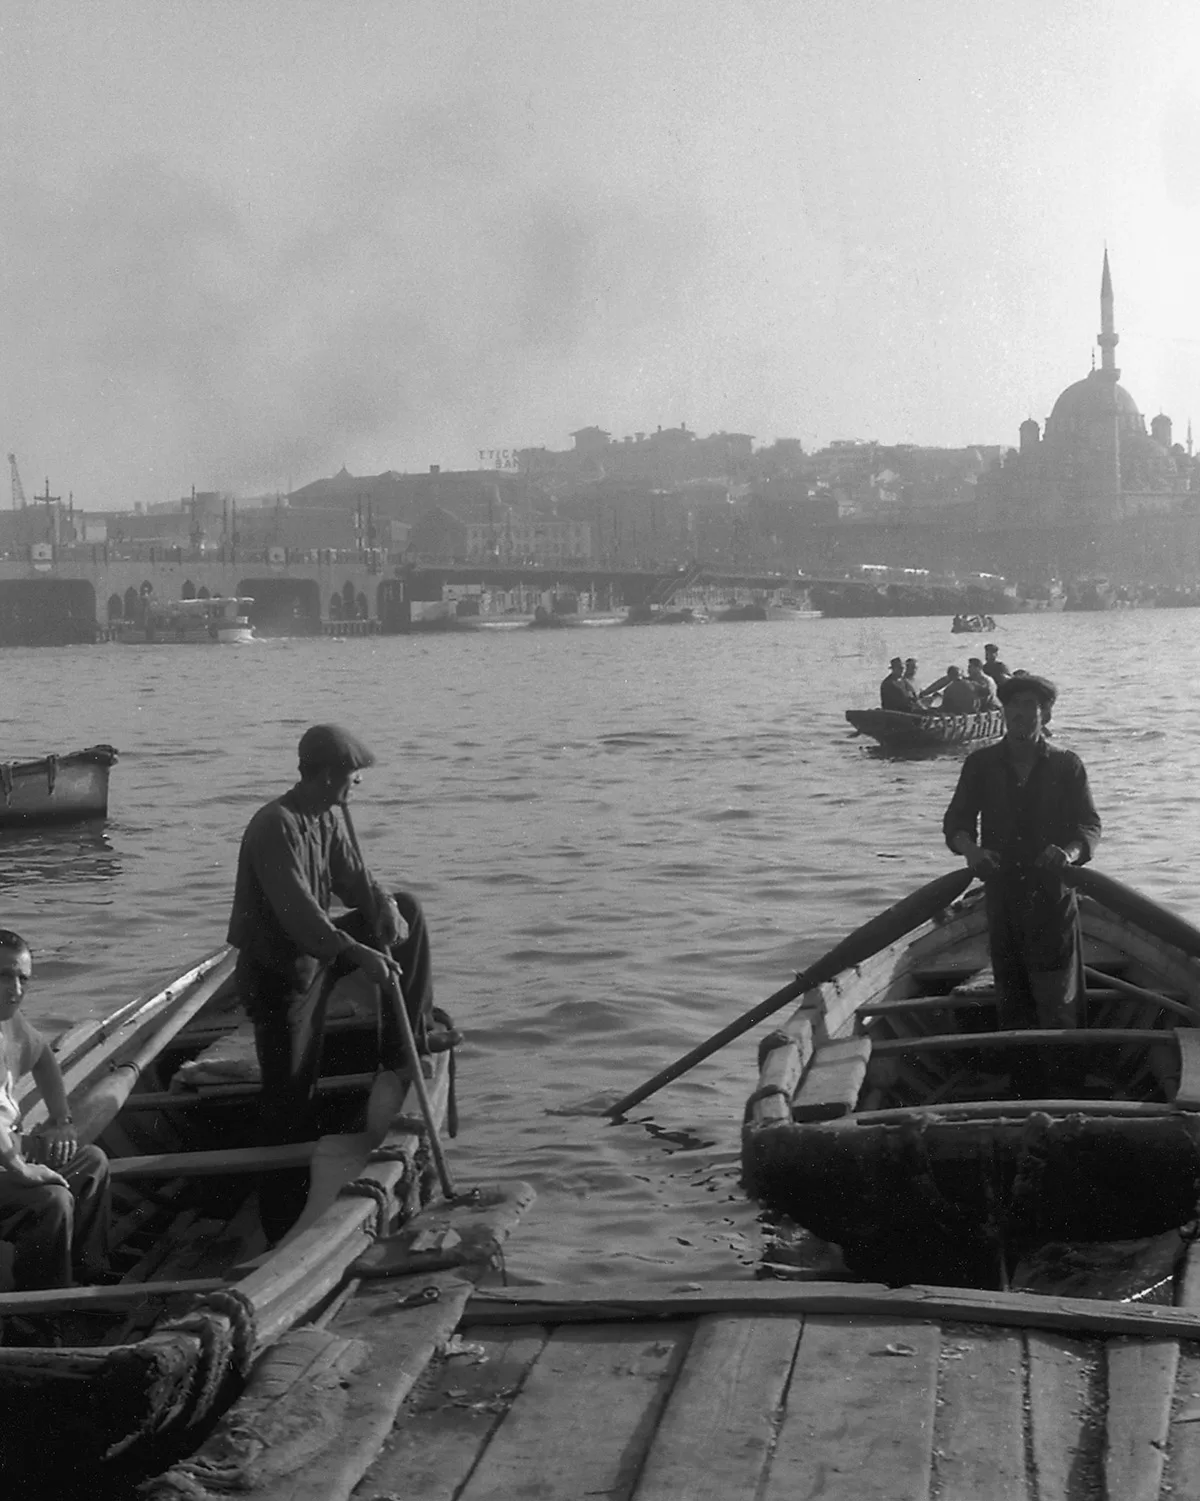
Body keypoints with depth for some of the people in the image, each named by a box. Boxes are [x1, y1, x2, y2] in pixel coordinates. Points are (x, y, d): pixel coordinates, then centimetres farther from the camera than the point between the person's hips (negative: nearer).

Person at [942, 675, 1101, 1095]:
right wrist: (971, 850, -21)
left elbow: (1089, 824, -3)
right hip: (1002, 892, 2)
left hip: (1053, 895, -2)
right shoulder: (981, 765, 5)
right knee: (1011, 997, 7)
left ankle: (1061, 1089, 5)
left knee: (1057, 1001, -5)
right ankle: (1021, 1090, 17)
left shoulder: (1067, 767, 2)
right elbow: (956, 822, 1)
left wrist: (1069, 852, -25)